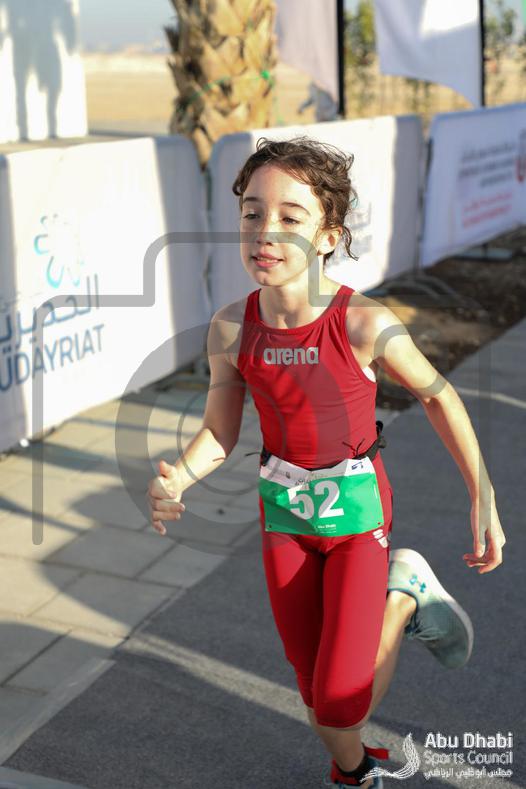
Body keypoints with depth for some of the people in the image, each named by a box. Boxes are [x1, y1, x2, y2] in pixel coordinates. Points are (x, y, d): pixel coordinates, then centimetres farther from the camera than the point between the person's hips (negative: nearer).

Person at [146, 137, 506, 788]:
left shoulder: (364, 324, -24)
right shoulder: (231, 329, -15)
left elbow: (437, 396, -8)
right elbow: (219, 433, -2)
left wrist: (484, 502, -6)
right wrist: (175, 481, -23)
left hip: (357, 512, -3)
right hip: (283, 511, 3)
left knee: (341, 702, -12)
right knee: (313, 686, 17)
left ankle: (405, 590, 15)